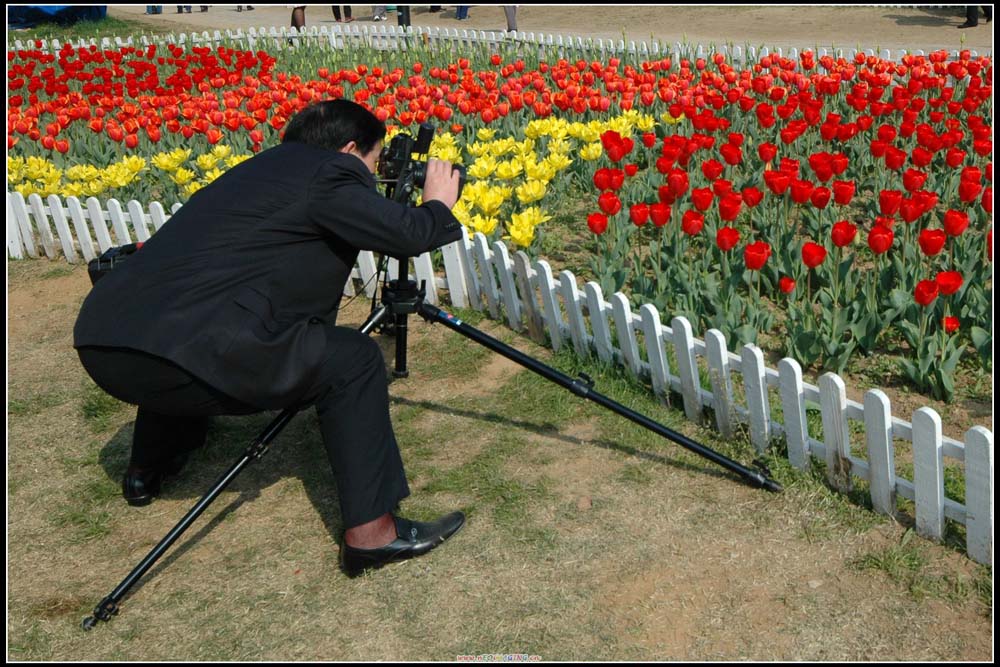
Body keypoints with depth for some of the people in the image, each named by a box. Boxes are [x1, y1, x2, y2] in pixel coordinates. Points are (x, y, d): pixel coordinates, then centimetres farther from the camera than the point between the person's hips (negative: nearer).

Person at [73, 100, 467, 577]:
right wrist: (437, 205, 18)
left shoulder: (262, 168, 27)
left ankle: (146, 470, 51)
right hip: (173, 351, -9)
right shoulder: (327, 172, 2)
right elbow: (408, 235, -4)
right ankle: (370, 532, 2)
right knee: (352, 362, 2)